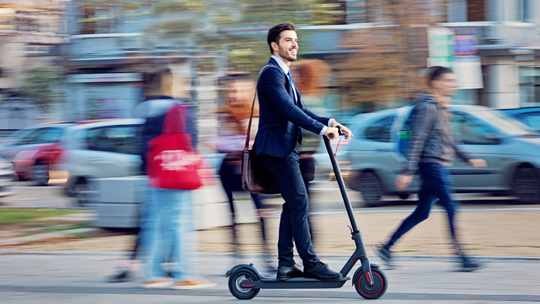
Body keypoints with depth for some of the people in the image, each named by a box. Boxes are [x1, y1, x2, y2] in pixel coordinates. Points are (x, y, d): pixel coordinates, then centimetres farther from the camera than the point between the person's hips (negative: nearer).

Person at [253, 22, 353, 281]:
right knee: (299, 203, -10)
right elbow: (287, 109, -24)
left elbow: (300, 111, 20)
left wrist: (328, 122, 5)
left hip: (284, 148, 11)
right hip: (277, 148, -11)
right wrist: (321, 129, -26)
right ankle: (311, 264, -8)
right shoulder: (271, 73, -13)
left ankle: (285, 265, 12)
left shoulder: (284, 74, 21)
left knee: (292, 205, 10)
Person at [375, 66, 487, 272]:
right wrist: (407, 171, -21)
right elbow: (417, 140, -18)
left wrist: (467, 159, 24)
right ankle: (461, 257, -8)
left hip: (439, 166, 10)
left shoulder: (440, 108, 18)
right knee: (451, 208, -10)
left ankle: (386, 248, 15)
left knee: (421, 213, 10)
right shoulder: (426, 107, -13)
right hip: (432, 164, -10)